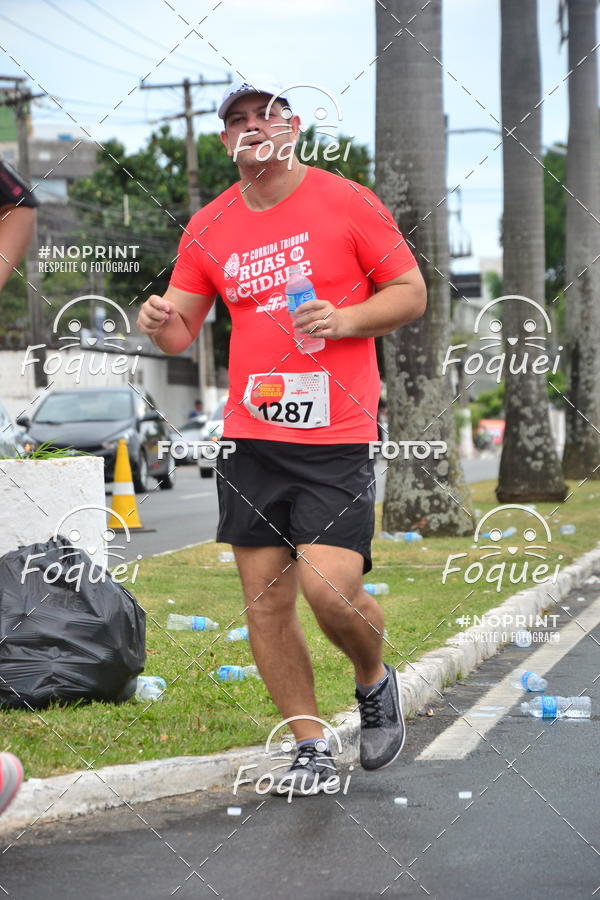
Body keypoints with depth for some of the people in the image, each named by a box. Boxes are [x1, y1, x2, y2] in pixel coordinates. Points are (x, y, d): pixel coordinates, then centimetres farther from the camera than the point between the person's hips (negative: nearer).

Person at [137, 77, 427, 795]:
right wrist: (160, 321, -10)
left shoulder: (347, 203, -1)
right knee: (265, 599, 3)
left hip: (337, 439, -4)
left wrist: (343, 319, -14)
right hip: (250, 439, 4)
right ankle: (311, 749, 17)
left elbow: (411, 292, 3)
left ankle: (374, 681, 17)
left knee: (330, 588, -16)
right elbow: (182, 327, 13)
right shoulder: (207, 228, 9)